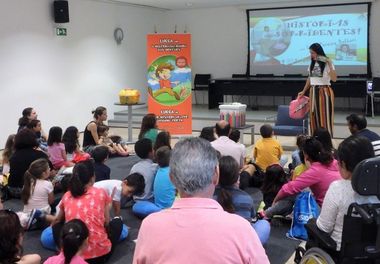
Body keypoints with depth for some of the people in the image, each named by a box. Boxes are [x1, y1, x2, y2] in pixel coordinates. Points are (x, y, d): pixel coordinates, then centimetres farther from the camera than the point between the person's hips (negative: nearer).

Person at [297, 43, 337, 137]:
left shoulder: (327, 63, -8)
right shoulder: (312, 63, 11)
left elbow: (334, 79, -18)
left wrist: (330, 64, -24)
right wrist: (303, 91, 19)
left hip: (324, 92, -6)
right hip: (313, 92, 6)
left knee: (325, 116, -4)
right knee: (314, 116, 7)